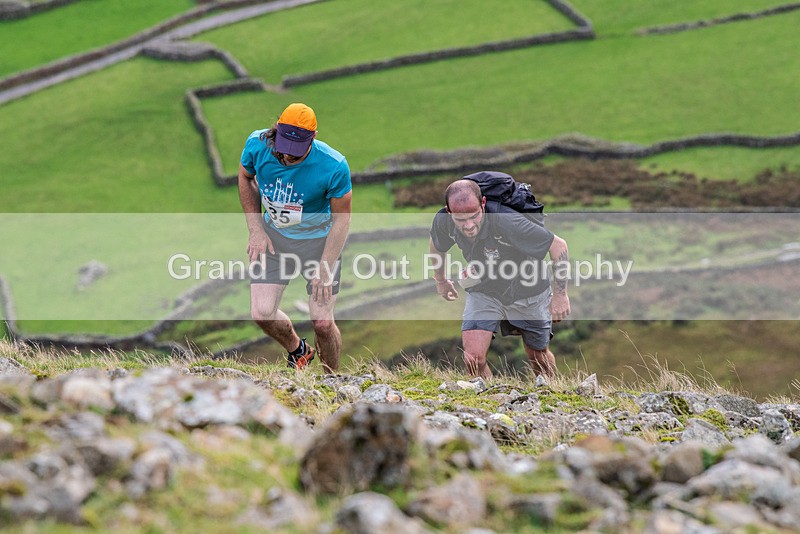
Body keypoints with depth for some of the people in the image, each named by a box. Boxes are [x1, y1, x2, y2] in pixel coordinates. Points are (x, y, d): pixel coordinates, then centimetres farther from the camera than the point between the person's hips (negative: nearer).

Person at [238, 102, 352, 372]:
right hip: (274, 236, 3)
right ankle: (298, 350, 25)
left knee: (322, 323, -9)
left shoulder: (333, 166, -28)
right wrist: (256, 230, -1)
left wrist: (325, 269, -17)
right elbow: (245, 178, 4)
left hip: (318, 238, -3)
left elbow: (341, 218, -15)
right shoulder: (258, 145, -19)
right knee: (262, 313, -8)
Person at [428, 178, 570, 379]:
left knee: (539, 357, 16)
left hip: (527, 291, -3)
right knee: (473, 358, -16)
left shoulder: (507, 223, -39)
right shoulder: (443, 221, -23)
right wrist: (440, 280, 20)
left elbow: (558, 246, -27)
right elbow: (437, 245, 4)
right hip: (483, 291, 3)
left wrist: (560, 294, -20)